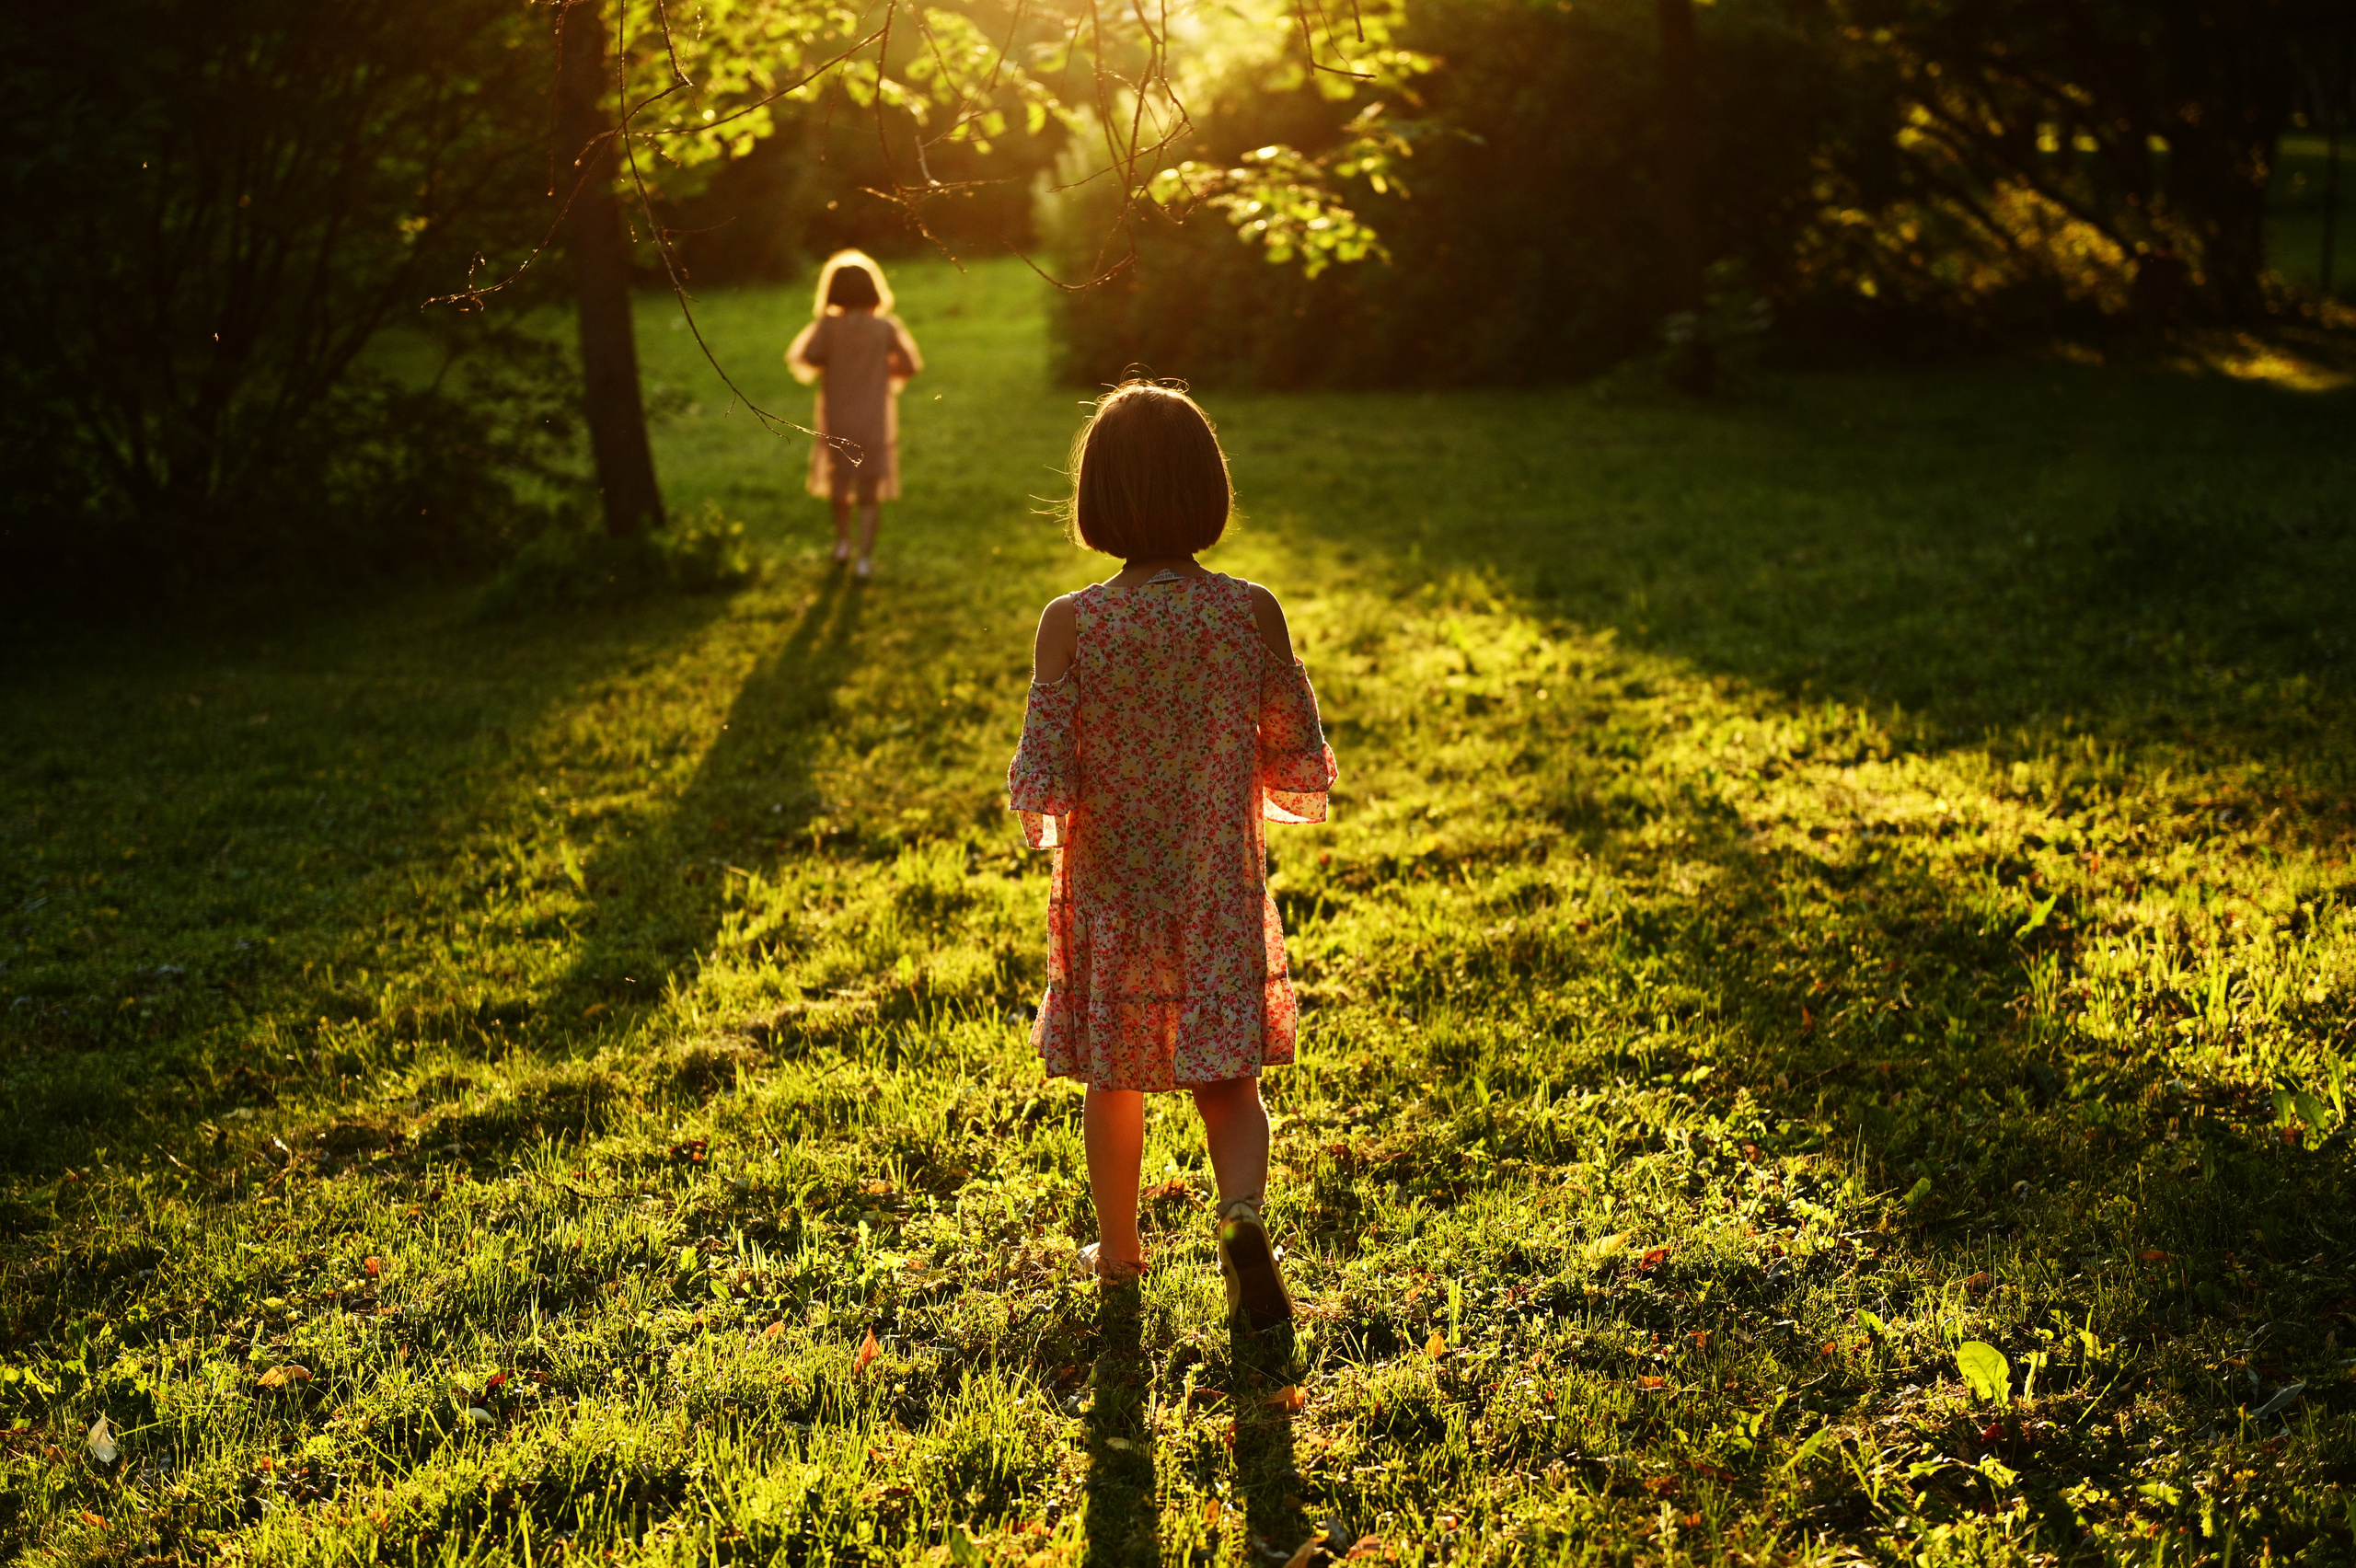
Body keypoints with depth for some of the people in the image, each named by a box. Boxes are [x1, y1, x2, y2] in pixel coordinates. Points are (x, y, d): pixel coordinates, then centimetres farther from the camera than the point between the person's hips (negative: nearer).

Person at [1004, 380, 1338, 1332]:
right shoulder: (1251, 613, -10)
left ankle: (1118, 1255, 34)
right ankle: (1242, 1213, -14)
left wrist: (1040, 816, 7)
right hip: (1221, 895, 0)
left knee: (1113, 1084, 18)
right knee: (1228, 1077, 13)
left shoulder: (1071, 624, -14)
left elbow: (1043, 788, -15)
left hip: (1111, 894, 0)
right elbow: (1303, 770, -5)